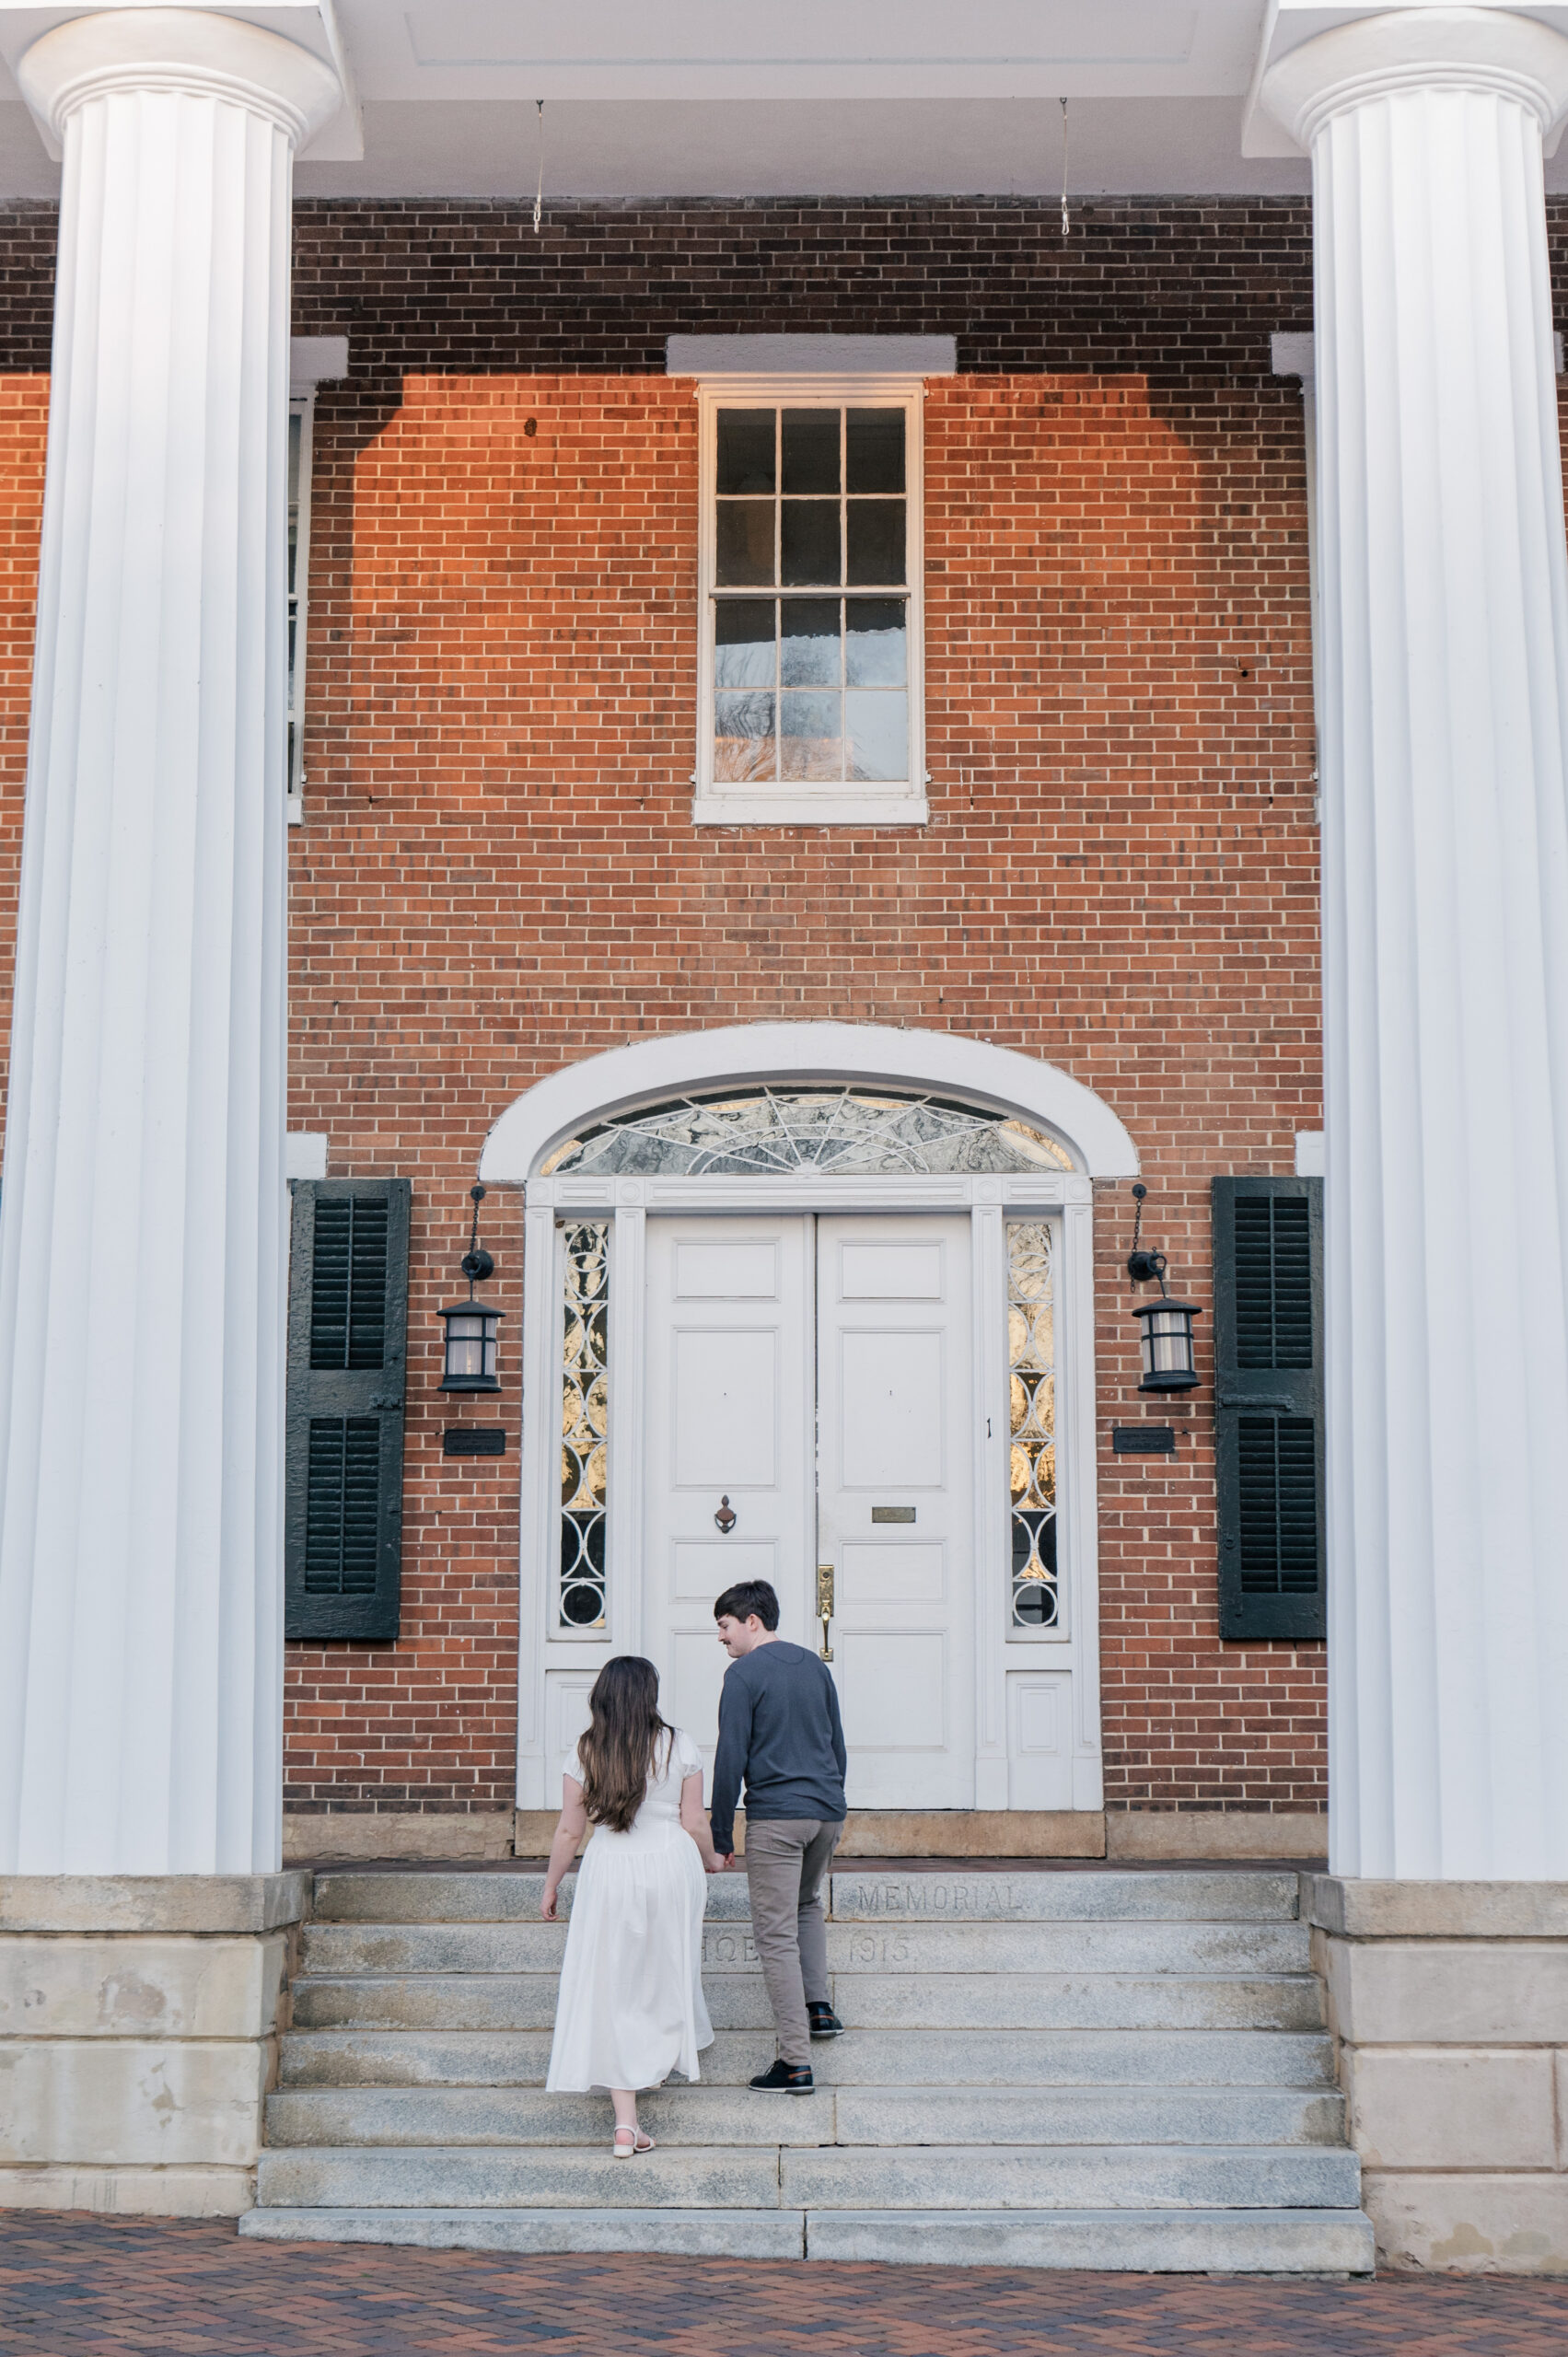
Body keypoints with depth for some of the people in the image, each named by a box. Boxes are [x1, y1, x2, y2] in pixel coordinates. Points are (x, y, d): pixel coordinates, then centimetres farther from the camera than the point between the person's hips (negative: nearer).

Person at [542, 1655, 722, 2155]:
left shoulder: (586, 1753, -2)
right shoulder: (679, 1747, -4)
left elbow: (569, 1831, 1)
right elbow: (694, 1824, -1)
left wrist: (550, 1887, 13)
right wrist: (709, 1861, 19)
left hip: (610, 1871, 0)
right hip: (671, 1866, 0)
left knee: (612, 1989, 3)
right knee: (665, 1970, 25)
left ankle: (625, 2122, -1)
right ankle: (663, 2054, 47)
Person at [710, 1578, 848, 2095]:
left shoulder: (744, 1674, -7)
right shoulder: (814, 1665, 13)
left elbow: (731, 1758, -10)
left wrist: (721, 1834, -5)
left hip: (776, 1816, -7)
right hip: (827, 1810, 7)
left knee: (776, 1933, -3)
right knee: (807, 1904, 31)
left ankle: (795, 2064, -7)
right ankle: (818, 2006, 20)